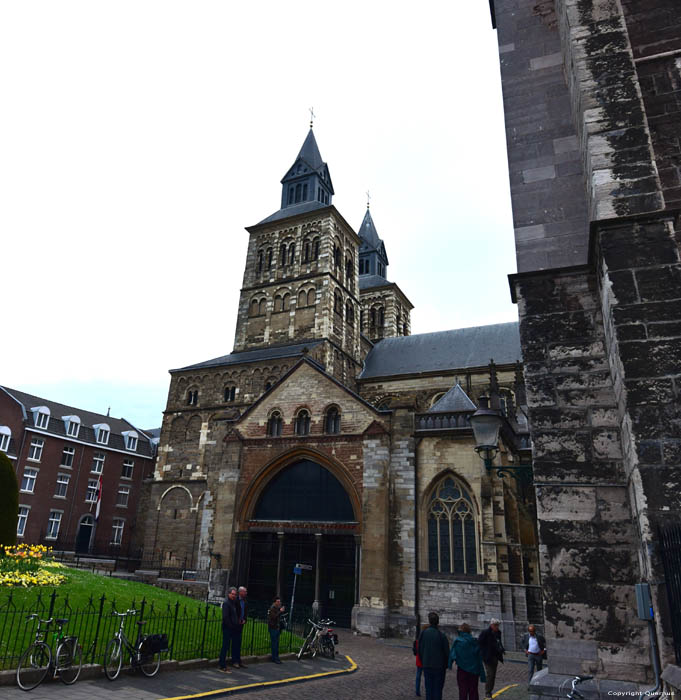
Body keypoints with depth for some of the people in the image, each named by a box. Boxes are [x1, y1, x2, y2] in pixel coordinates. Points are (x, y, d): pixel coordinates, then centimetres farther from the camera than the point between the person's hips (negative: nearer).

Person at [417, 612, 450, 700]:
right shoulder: (442, 635, -15)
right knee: (438, 689, 8)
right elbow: (447, 652, -8)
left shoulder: (423, 634, -5)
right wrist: (445, 665, 8)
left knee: (428, 688, 13)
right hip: (439, 666, -2)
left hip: (426, 666, 2)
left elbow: (419, 650, 1)